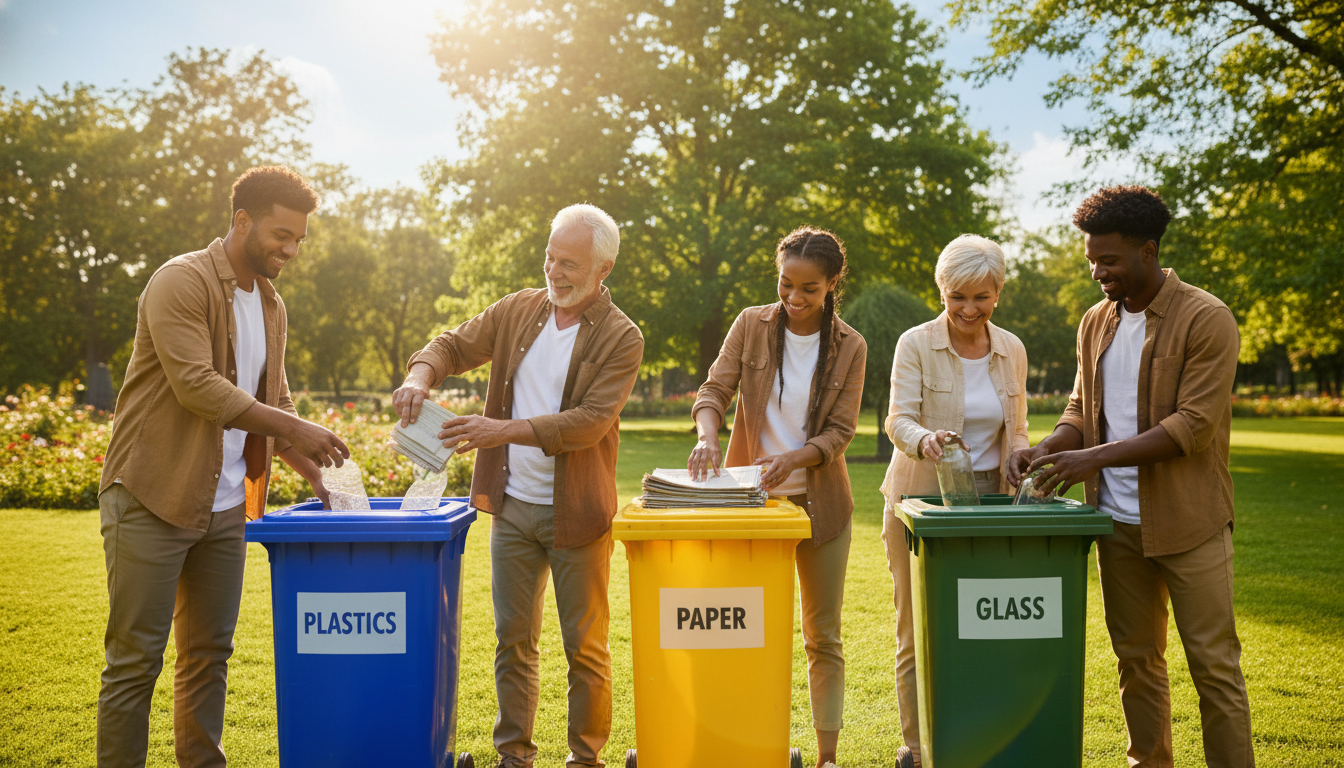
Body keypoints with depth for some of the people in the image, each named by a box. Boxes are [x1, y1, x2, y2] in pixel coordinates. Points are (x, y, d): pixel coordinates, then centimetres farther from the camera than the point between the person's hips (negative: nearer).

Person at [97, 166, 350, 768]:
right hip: (153, 499, -7)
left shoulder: (271, 305, 14)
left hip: (225, 507, 7)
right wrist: (295, 428, -19)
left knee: (210, 654, 12)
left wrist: (316, 474, 6)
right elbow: (197, 386, -21)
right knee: (135, 659, 0)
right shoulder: (181, 283, -11)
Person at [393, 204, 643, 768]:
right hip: (513, 505, 4)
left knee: (585, 644, 6)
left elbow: (589, 422, -19)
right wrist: (420, 375, -12)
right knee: (513, 638, 11)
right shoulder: (517, 311, 5)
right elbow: (454, 345, 12)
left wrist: (504, 430, -26)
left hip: (575, 513, -4)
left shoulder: (621, 339, -10)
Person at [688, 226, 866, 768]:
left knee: (823, 635, 7)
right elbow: (714, 390, -5)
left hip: (819, 502, 0)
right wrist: (707, 436, -26)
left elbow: (839, 432, -5)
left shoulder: (849, 347, -2)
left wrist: (793, 458, -24)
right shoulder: (751, 325, -1)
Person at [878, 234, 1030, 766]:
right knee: (918, 632, 1)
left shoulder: (1012, 351, 8)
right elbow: (899, 420, -15)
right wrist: (924, 439, -38)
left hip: (988, 502, 3)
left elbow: (1016, 433, 14)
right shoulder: (916, 345, -4)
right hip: (921, 502, -3)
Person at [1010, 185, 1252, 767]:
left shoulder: (1207, 320, -10)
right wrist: (1049, 448, -6)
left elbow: (1193, 425, -16)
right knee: (1136, 658, 13)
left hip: (1188, 522, -6)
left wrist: (1096, 457, -21)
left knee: (1213, 662, 0)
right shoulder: (1095, 323, 10)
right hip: (1118, 521, 6)